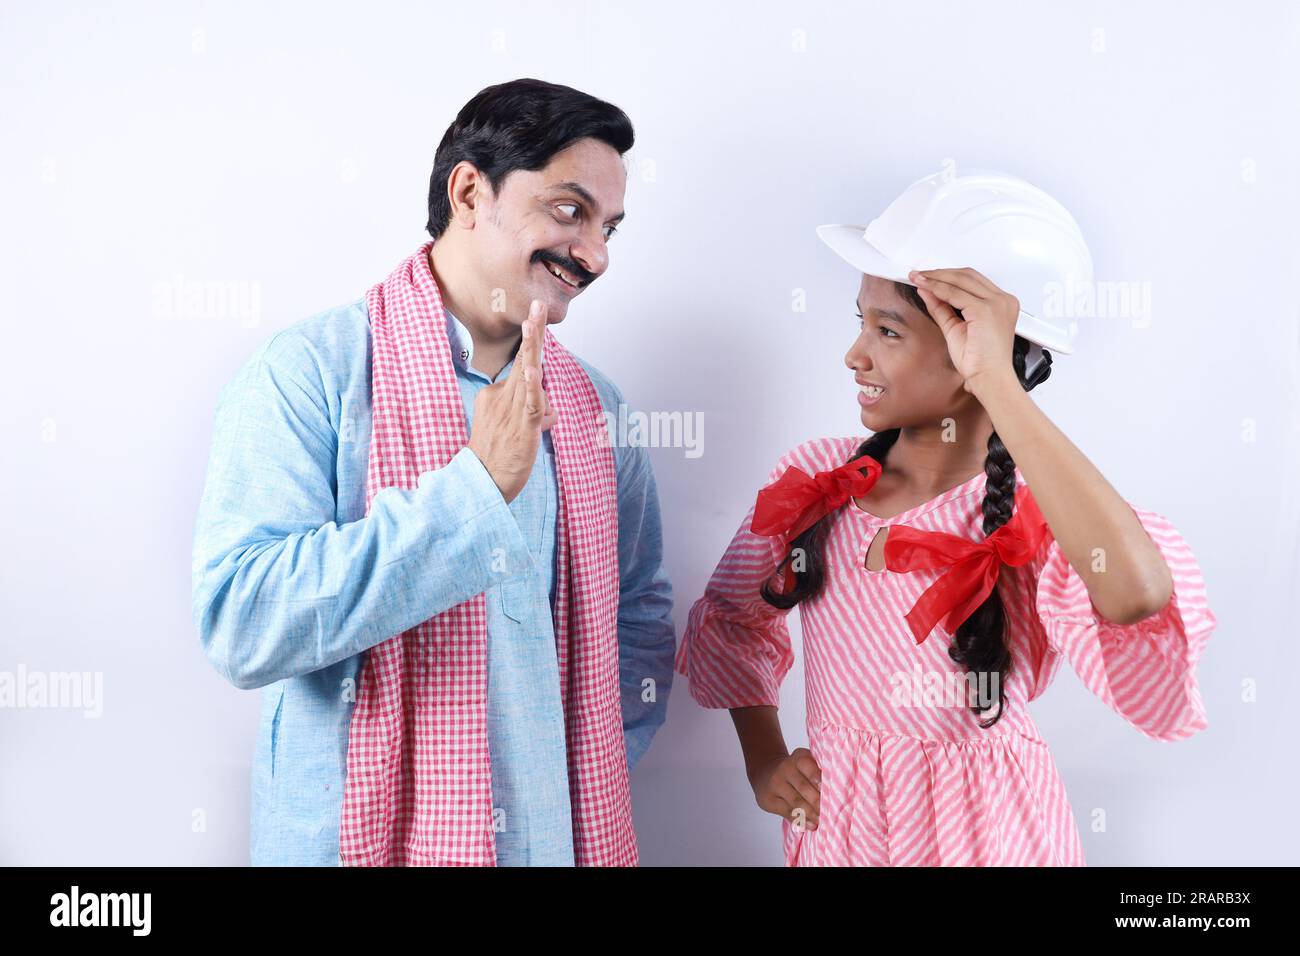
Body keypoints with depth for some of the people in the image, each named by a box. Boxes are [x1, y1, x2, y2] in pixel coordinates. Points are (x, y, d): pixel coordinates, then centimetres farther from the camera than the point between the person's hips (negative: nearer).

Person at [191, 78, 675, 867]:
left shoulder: (594, 406, 3)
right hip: (357, 835, -4)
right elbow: (240, 625, -22)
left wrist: (590, 787, -4)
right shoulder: (310, 372, -12)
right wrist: (474, 487, -25)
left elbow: (640, 619, 10)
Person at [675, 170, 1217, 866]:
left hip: (987, 832, -3)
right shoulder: (814, 481, -5)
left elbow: (1140, 598, -42)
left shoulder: (1040, 525, -18)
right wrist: (762, 759, 0)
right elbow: (730, 620, 12)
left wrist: (998, 384, -39)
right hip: (833, 825, 4)